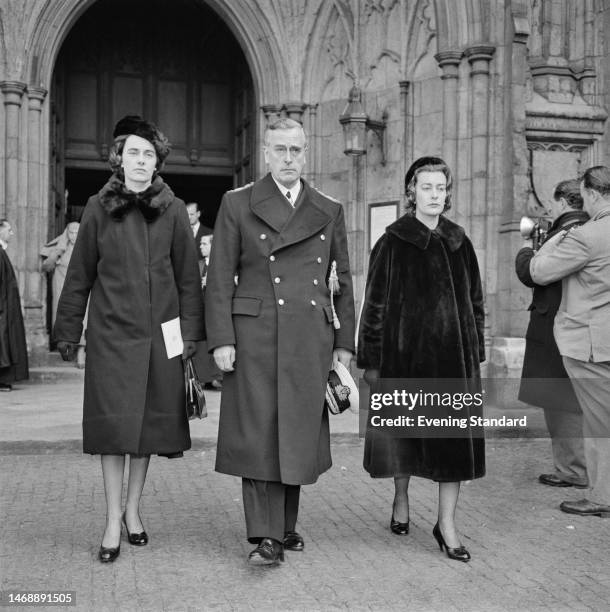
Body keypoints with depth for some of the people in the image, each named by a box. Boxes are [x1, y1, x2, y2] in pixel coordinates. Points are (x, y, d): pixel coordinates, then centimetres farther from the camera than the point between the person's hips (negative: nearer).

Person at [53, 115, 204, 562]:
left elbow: (188, 276, 5)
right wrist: (68, 332, 6)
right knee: (114, 424, -3)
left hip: (160, 333, 1)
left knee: (150, 422, 8)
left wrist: (191, 331, 1)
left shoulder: (173, 210, 4)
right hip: (112, 332, -1)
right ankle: (113, 521, 8)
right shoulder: (99, 208, 3)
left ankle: (133, 510, 25)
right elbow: (80, 276, 6)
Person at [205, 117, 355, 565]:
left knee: (300, 434, 7)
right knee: (259, 433, -4)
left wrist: (344, 343, 9)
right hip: (256, 337, -2)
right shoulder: (237, 204, 5)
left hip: (311, 340, 3)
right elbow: (220, 278, 1)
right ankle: (265, 537, 1)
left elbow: (343, 281, 14)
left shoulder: (330, 211, 13)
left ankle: (287, 525, 23)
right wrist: (221, 340, -7)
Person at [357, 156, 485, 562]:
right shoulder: (393, 243, -2)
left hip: (454, 353, 3)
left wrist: (476, 353, 8)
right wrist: (371, 360, -5)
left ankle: (447, 523, 8)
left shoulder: (459, 243, 8)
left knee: (455, 436, 0)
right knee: (403, 432, 8)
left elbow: (475, 301, 13)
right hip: (405, 353, -3)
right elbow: (375, 304, -2)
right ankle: (401, 500, 32)